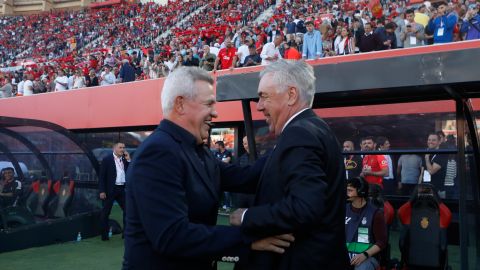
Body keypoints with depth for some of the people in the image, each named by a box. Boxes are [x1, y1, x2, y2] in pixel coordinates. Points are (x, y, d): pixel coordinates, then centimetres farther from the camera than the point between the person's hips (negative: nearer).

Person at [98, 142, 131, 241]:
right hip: (110, 189, -5)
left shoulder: (125, 159, 11)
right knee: (106, 212, 3)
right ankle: (104, 235, 12)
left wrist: (128, 160, -1)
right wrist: (102, 191, -14)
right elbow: (102, 176, -7)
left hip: (122, 189, 5)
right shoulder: (107, 159, -4)